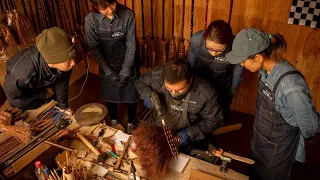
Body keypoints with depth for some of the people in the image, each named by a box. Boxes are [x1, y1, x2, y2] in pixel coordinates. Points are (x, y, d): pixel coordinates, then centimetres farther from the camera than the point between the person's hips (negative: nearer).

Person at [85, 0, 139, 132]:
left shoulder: (128, 15, -22)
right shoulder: (91, 20, -20)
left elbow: (131, 46, -16)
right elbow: (94, 48, -12)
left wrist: (125, 71, -15)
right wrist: (108, 71, -13)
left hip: (126, 64, -1)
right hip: (107, 67, 1)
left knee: (131, 96, 12)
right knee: (109, 96, 18)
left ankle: (131, 123, 39)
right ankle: (114, 121, 46)